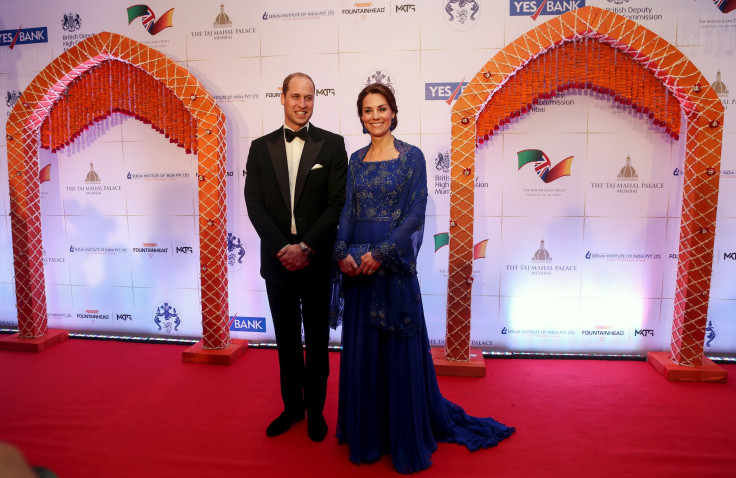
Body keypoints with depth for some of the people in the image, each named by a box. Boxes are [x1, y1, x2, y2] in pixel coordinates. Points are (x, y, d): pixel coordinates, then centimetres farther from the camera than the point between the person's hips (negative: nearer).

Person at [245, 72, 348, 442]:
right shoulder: (261, 147, 7)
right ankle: (292, 406, 32)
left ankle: (315, 409, 28)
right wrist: (282, 248, -12)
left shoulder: (332, 145, 0)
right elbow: (254, 203, 0)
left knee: (317, 339, 10)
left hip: (316, 260, -2)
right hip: (277, 258, 2)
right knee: (286, 339, 14)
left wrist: (305, 247, -15)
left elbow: (337, 203, -7)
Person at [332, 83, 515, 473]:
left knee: (399, 350, 4)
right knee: (360, 348, 12)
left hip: (394, 263, -4)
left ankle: (406, 437, 23)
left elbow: (415, 214, -10)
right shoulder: (357, 160, 11)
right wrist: (343, 252, -10)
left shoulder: (411, 156, -3)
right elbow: (348, 210, 6)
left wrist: (380, 253, -19)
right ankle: (365, 432, 31)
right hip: (357, 265, 5)